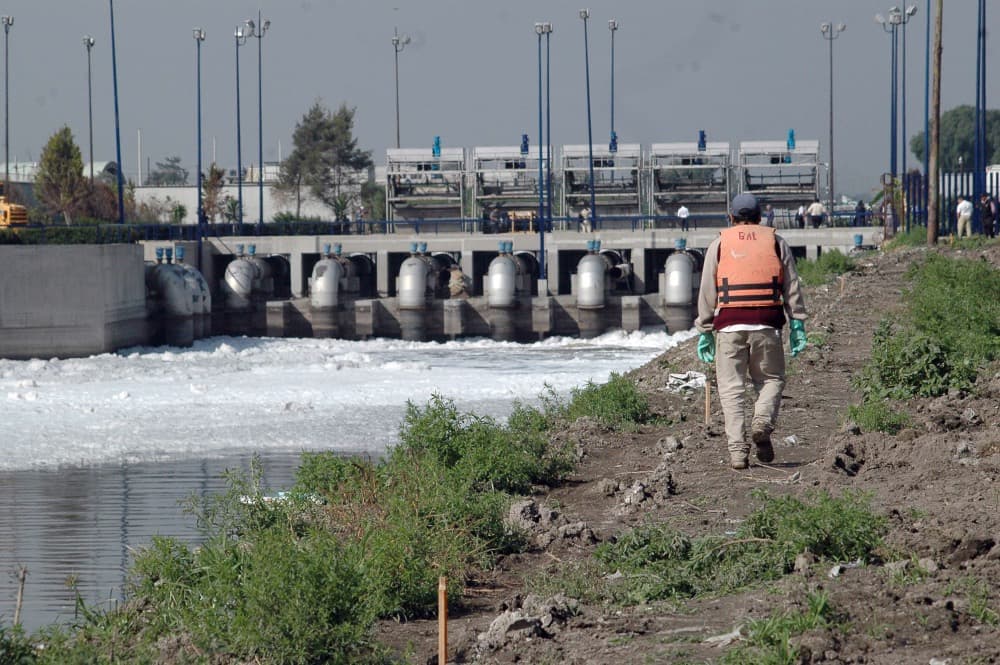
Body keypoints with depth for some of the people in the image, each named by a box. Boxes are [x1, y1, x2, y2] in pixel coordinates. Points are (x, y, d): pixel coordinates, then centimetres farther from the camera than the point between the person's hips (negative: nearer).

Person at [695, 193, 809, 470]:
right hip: (767, 323, 0)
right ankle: (763, 422, -14)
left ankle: (737, 449, -8)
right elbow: (792, 288, 7)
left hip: (730, 325, 0)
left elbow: (707, 292, 8)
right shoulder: (776, 242, 13)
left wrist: (705, 332, 10)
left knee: (732, 388, 2)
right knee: (771, 379, 13)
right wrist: (797, 326, 7)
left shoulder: (719, 244, 11)